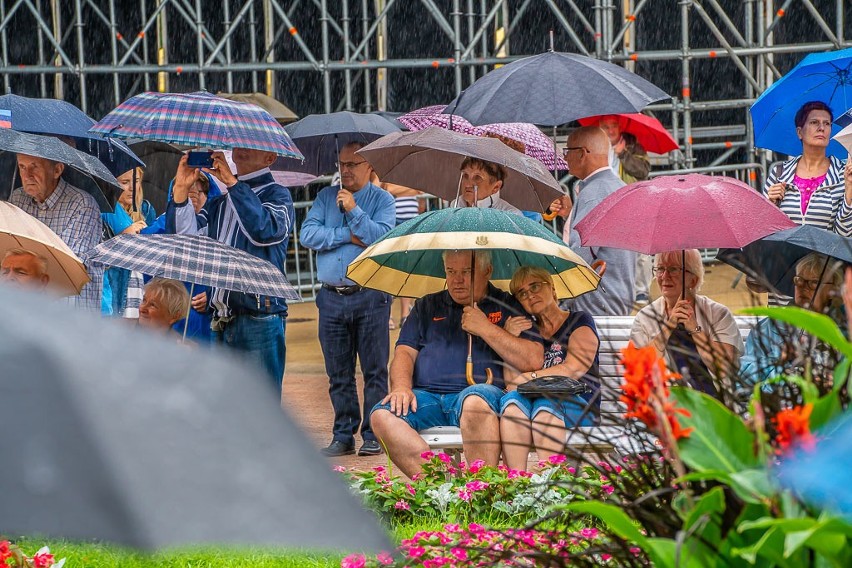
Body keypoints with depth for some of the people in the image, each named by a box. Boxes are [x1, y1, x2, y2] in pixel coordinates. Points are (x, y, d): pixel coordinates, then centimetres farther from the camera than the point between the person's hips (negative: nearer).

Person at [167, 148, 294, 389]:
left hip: (259, 318, -7)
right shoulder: (217, 204, 20)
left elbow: (266, 230, -20)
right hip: (222, 321, 7)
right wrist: (181, 189, 0)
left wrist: (232, 182, -17)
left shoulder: (277, 195, 1)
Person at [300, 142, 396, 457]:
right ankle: (343, 436, 13)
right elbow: (308, 234, -1)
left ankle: (373, 435, 3)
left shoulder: (382, 200, 4)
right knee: (338, 373, 7)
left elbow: (383, 237, -13)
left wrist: (353, 210, -13)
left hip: (369, 297, -3)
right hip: (331, 298, 3)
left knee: (374, 370, -2)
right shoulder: (325, 197, 13)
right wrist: (348, 237, -8)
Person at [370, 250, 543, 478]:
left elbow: (533, 361, 1)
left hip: (480, 391, -3)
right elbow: (404, 352, 16)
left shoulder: (508, 307, 14)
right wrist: (401, 387, -6)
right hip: (425, 396, 4)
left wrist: (486, 329, -4)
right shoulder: (426, 307, 26)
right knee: (382, 415, -27)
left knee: (475, 401, -40)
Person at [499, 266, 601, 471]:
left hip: (577, 404, -3)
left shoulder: (580, 322, 12)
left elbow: (574, 368, -6)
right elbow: (511, 383, 13)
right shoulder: (527, 331, 24)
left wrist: (530, 378, -8)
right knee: (512, 400, -31)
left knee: (545, 405, -37)